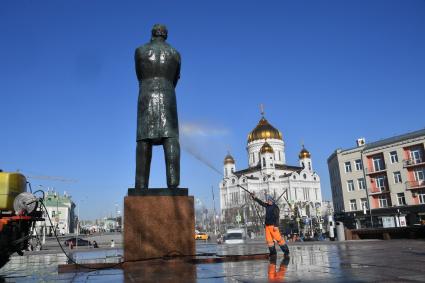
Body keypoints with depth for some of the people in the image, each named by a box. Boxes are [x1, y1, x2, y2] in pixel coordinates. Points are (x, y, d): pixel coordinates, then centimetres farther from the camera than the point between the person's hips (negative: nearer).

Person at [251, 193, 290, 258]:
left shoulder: (275, 207, -10)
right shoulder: (267, 206, 12)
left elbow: (277, 217, -15)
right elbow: (261, 202, 25)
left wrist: (276, 226, -22)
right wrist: (254, 197, 24)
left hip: (273, 226, -8)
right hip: (267, 225, 8)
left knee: (278, 238, -8)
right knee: (269, 240, 6)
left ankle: (286, 251, 2)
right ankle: (273, 253, 14)